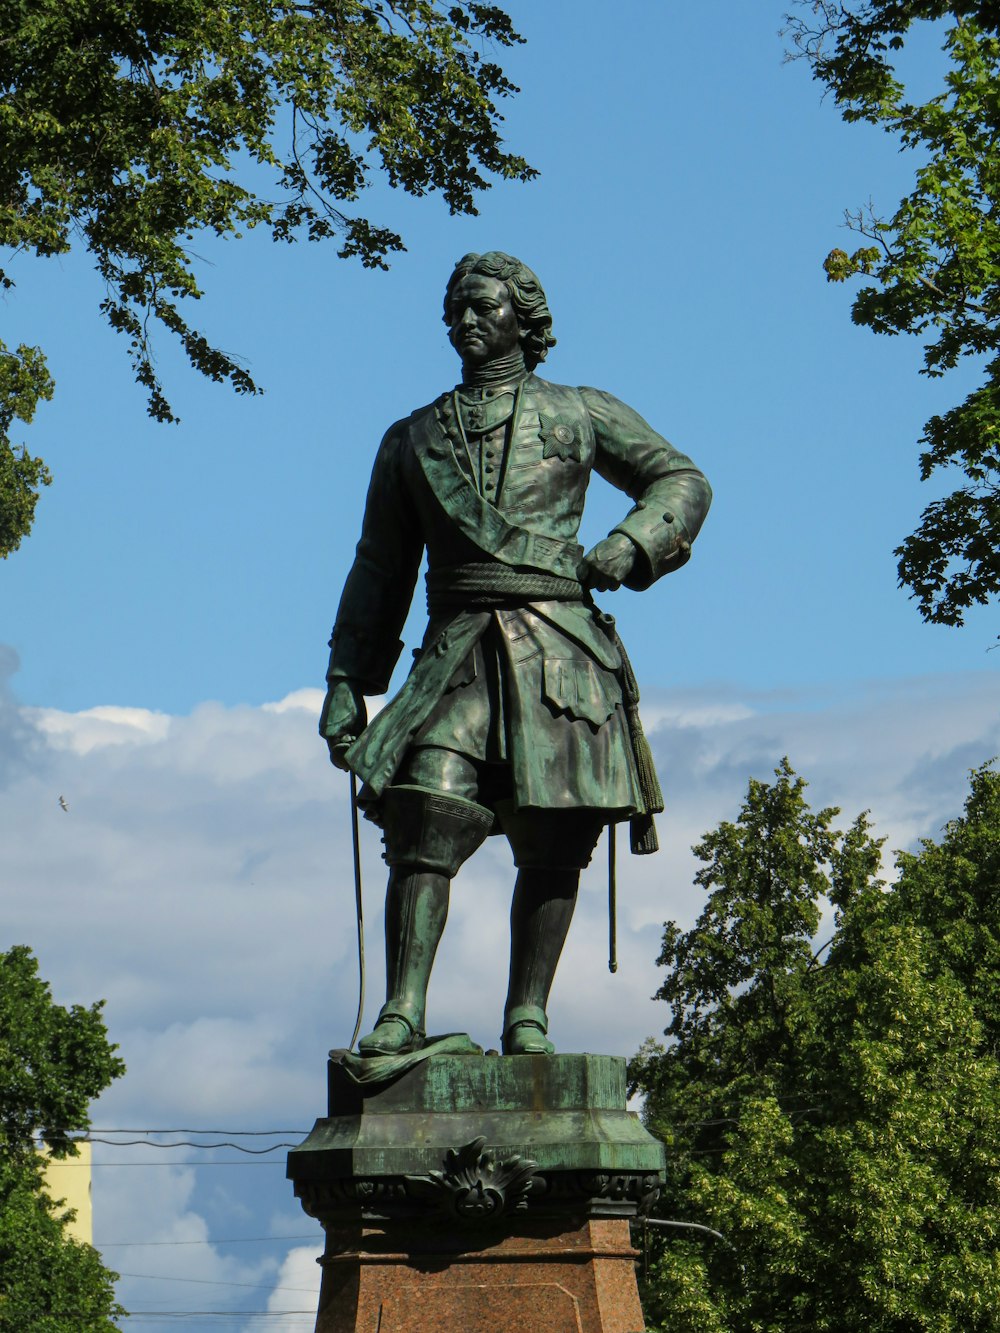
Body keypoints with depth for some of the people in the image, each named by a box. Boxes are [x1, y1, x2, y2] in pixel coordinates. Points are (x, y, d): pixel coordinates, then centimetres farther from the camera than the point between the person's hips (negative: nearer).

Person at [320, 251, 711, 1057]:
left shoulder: (580, 415, 15)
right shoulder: (412, 439, 21)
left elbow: (682, 482, 16)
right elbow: (379, 569, 21)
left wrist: (632, 544, -5)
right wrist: (346, 685, 13)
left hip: (558, 652, -1)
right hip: (458, 654, 1)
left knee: (551, 847, -3)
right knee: (426, 818, -16)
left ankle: (527, 1018, 3)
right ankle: (403, 1014, -18)